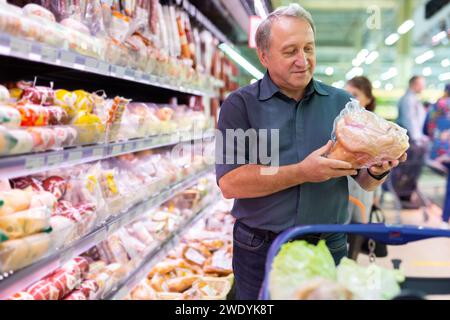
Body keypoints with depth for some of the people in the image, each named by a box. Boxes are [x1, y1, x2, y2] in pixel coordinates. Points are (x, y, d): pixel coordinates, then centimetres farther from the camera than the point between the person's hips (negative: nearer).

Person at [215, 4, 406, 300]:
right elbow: (229, 182, -15)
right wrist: (303, 172, -23)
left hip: (329, 251, 2)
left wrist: (377, 170, -17)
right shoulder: (240, 105, -5)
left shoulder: (342, 103, 4)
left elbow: (364, 181, 7)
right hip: (260, 253, -2)